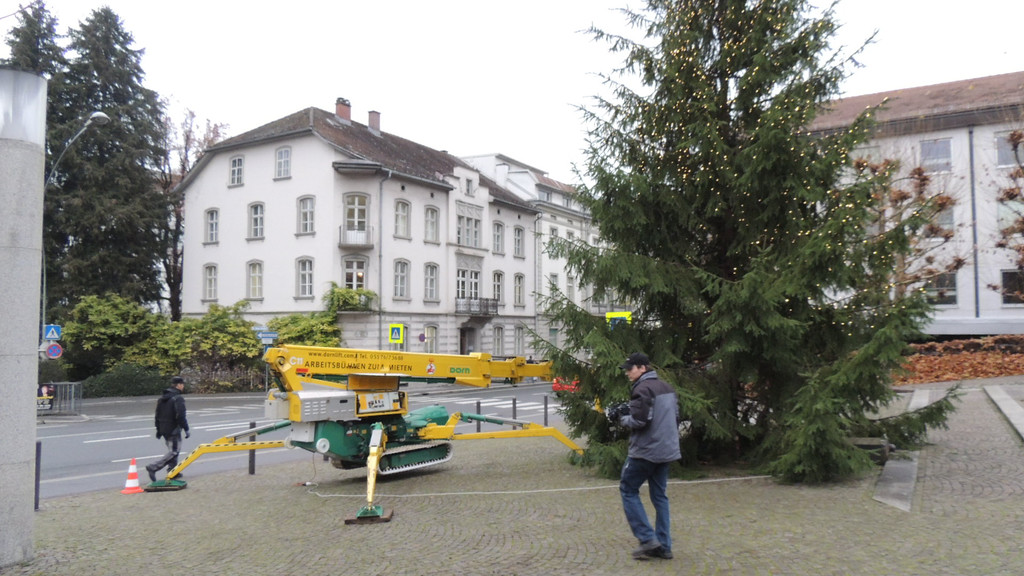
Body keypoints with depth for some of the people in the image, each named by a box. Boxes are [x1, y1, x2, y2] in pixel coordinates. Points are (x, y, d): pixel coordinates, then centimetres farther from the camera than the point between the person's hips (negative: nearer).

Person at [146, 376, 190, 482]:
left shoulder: (162, 398, 14)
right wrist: (186, 429, -14)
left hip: (163, 429, 9)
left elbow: (158, 415, 18)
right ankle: (153, 467, -15)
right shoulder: (178, 398, -14)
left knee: (172, 449, 19)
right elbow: (181, 416, -20)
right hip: (173, 430, -9)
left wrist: (158, 430, 24)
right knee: (174, 451, -6)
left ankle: (172, 471, 20)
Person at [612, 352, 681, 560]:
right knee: (659, 495, 13)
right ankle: (663, 546, 13)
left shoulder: (643, 389, -16)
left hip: (645, 450, -8)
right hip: (666, 450, 8)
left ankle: (648, 539, -2)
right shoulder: (667, 387, 13)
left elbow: (639, 420, -22)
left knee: (628, 490, 5)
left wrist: (623, 418, -4)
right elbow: (675, 416, 18)